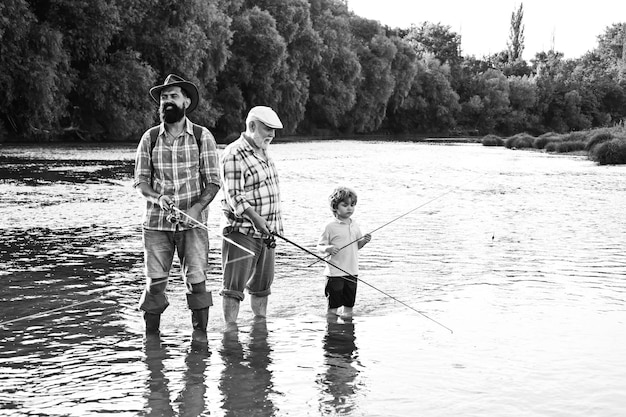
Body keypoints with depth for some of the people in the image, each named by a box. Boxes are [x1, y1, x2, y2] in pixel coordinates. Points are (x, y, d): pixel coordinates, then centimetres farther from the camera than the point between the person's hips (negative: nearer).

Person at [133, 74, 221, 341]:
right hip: (156, 222, 1)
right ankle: (150, 337, 13)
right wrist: (158, 198, -14)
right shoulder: (149, 138, 6)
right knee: (155, 282, 1)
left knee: (196, 281, -7)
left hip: (192, 222, -1)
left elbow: (213, 182, 1)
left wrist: (197, 208, -15)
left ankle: (200, 335, 5)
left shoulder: (202, 137, 2)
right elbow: (140, 181, 6)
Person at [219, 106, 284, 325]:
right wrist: (254, 217, -30)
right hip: (241, 231, -9)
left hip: (265, 233, 9)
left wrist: (274, 224, 21)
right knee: (234, 286, -7)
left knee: (262, 284, 15)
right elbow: (233, 196, -20)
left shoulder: (263, 153, 15)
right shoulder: (234, 155, -14)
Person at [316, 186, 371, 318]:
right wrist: (328, 249, -27)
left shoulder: (354, 226, 9)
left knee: (349, 303, 13)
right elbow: (319, 246, -6)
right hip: (335, 272, -5)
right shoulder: (331, 227, -9)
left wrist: (364, 241, -2)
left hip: (352, 271, 5)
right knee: (333, 305, 1)